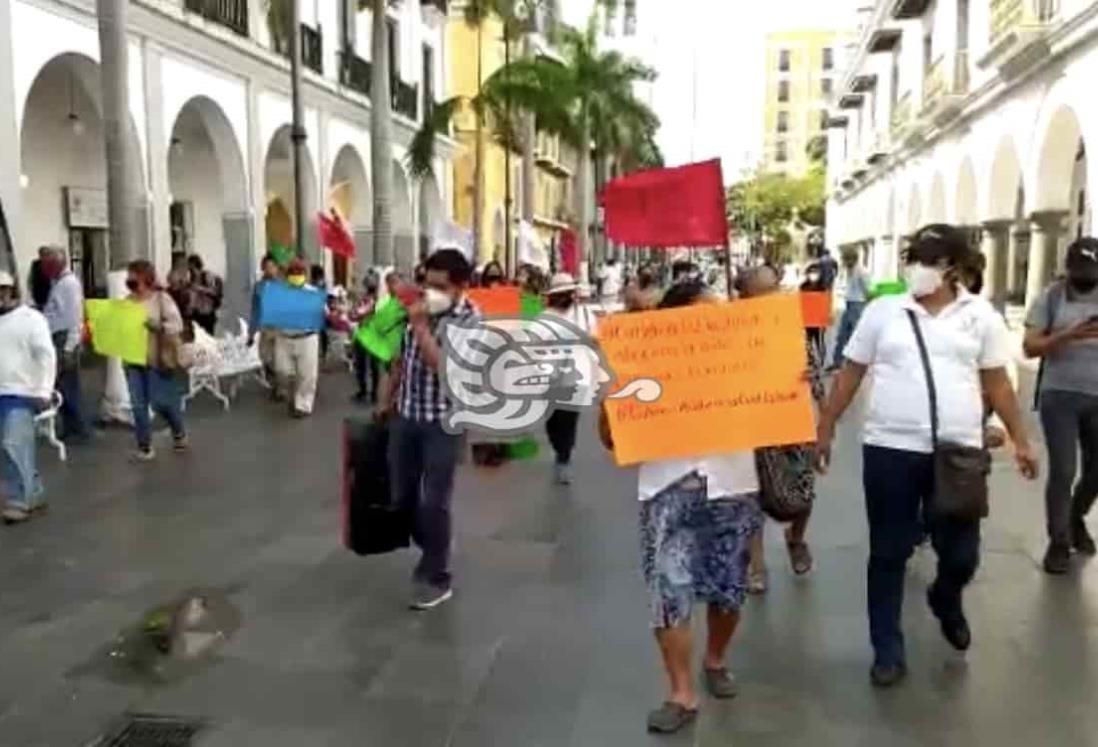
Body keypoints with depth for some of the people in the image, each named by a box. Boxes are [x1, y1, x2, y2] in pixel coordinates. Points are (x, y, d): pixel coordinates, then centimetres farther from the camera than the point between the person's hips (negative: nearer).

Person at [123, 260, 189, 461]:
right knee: (138, 405, 4)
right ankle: (144, 447, 14)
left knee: (160, 402, 2)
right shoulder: (128, 301, 7)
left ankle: (179, 433, 29)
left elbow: (177, 325, -14)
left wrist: (156, 325, -27)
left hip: (156, 360, -4)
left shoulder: (161, 298, -7)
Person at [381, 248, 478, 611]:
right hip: (406, 415, 6)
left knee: (434, 502, -3)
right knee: (402, 495, 14)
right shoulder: (420, 307, 3)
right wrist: (387, 398, 21)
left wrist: (420, 327, -24)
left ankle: (436, 578, 12)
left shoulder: (471, 320, -15)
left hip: (443, 422, -6)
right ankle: (433, 551, 36)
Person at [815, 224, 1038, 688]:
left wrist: (1021, 440, 7)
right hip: (890, 450, -1)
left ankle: (945, 602, 46)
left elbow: (997, 383, 9)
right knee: (889, 553, 6)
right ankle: (888, 651, 20)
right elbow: (850, 374, 6)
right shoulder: (883, 312, 2)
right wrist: (825, 429, 5)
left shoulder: (980, 316, 3)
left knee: (961, 554, 11)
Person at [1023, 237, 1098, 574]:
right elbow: (1030, 347, -9)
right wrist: (1070, 335, -23)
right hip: (1060, 395, -3)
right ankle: (1059, 542, 9)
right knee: (1062, 471, -4)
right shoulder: (1051, 297, -3)